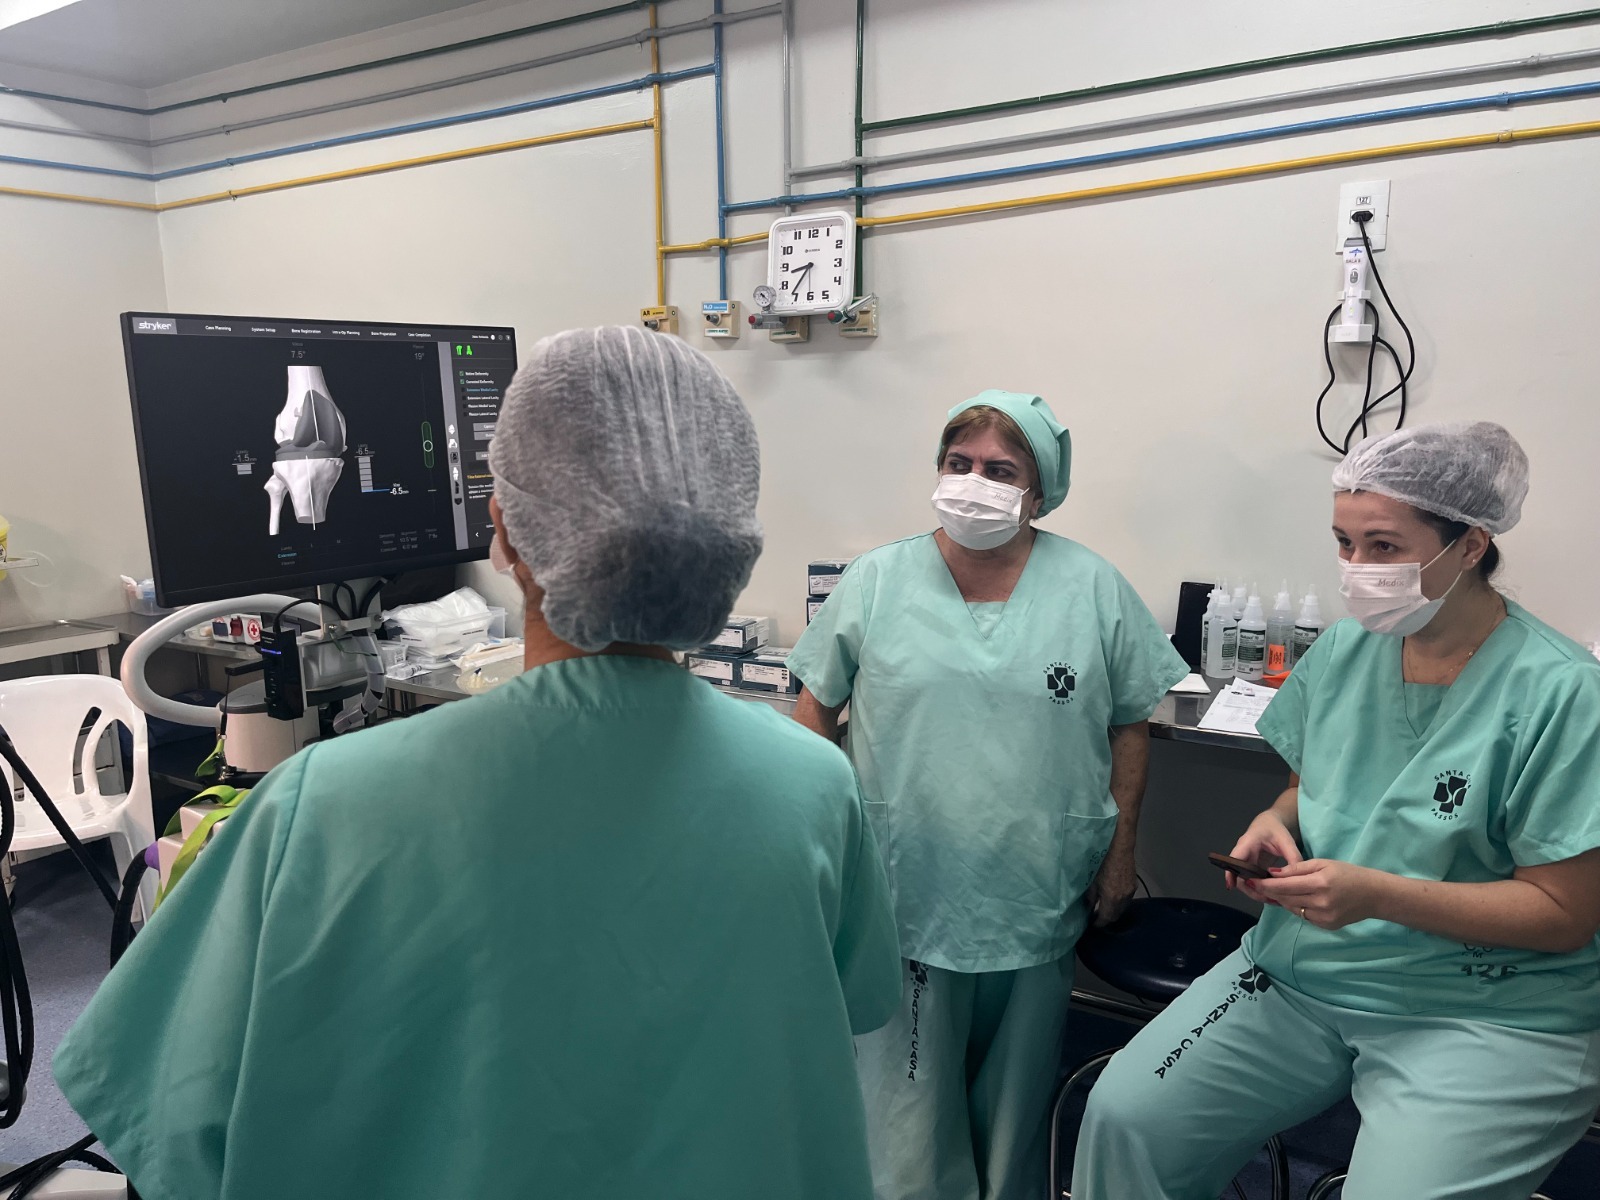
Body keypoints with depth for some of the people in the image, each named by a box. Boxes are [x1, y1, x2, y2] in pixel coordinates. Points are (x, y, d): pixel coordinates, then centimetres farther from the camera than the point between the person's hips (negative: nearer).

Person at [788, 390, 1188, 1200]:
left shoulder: (1095, 591, -2)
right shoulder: (873, 583, -3)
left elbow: (1130, 724, 5)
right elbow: (816, 708, 4)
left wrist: (1120, 852, 3)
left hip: (1037, 911, 1)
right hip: (903, 906, 0)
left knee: (1017, 1101, 21)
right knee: (908, 1106, 12)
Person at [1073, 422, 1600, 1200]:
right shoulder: (1343, 650, 2)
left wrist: (1379, 894, -25)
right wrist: (1278, 823, -7)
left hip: (1488, 1015, -4)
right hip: (1302, 973, 5)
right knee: (1123, 1117, -5)